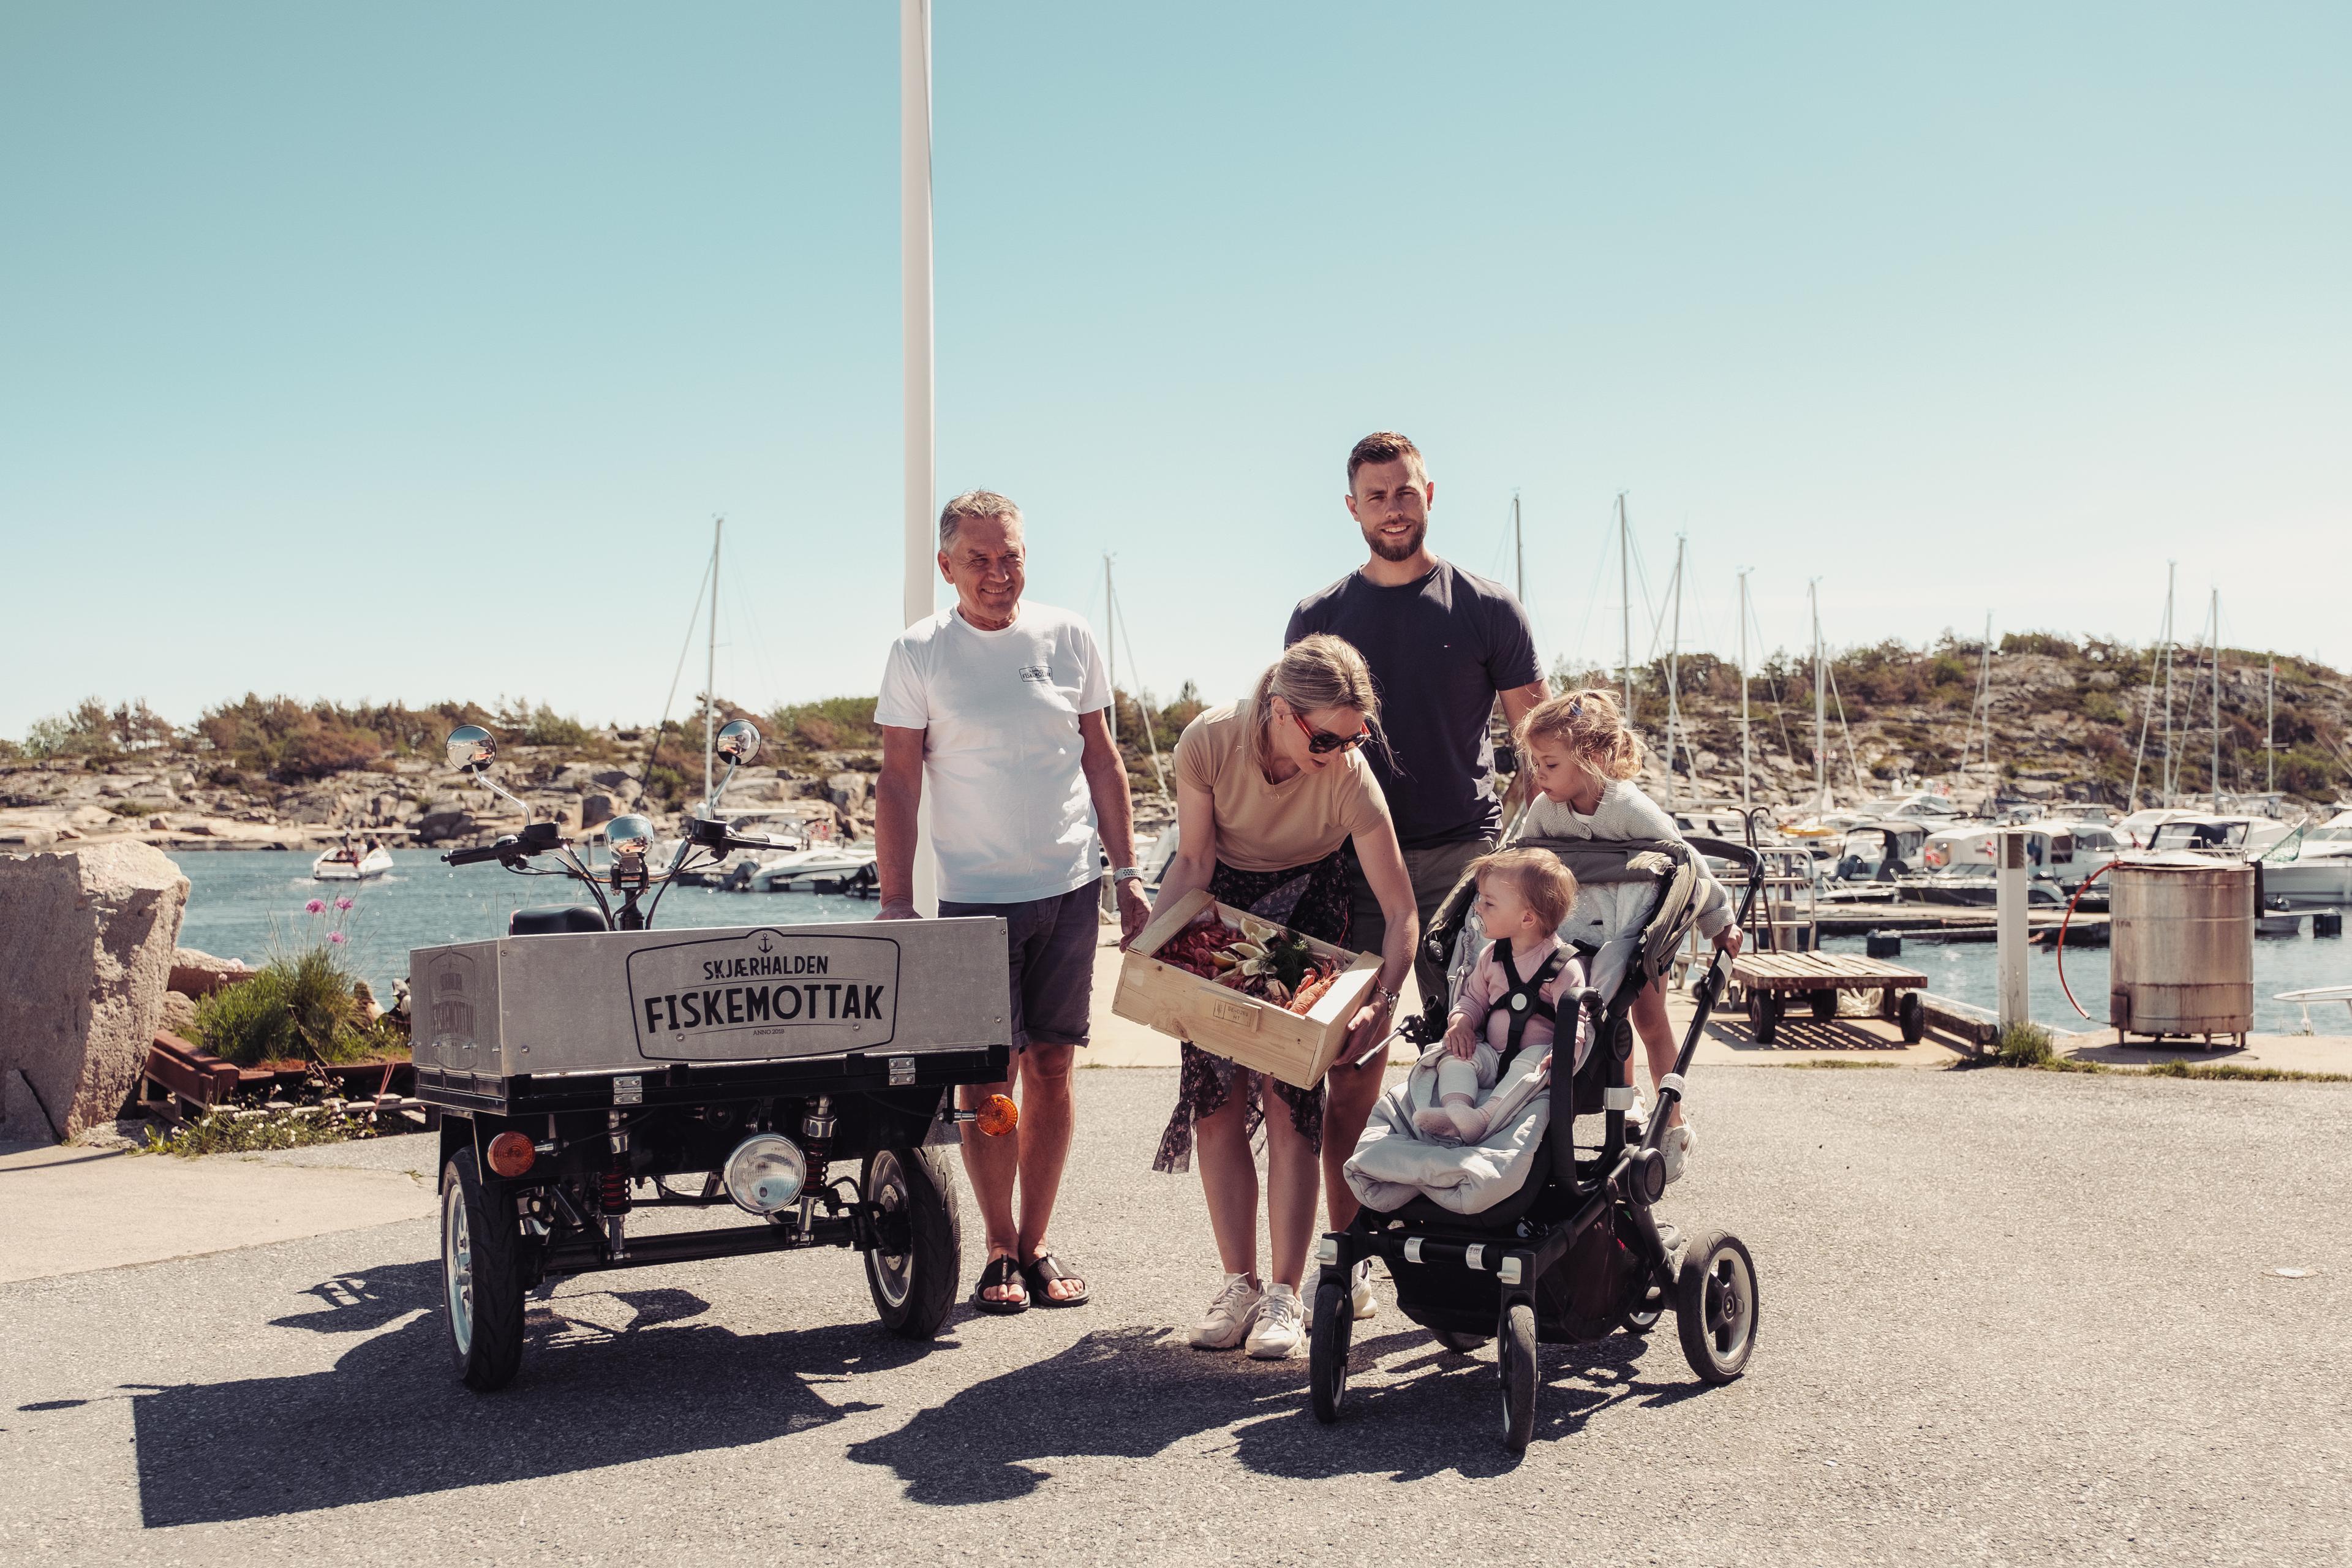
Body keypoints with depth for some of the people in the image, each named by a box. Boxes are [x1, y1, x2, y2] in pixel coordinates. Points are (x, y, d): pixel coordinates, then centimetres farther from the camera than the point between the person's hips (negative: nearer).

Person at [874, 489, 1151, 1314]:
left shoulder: (1068, 637, 5)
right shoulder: (918, 653, -1)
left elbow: (1102, 760, 10)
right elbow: (898, 784, -1)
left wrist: (1127, 874, 7)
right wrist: (894, 901, -7)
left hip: (1070, 888, 2)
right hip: (975, 896, -2)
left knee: (1052, 1068, 5)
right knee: (988, 1074, -2)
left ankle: (1037, 1245, 16)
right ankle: (1000, 1252, 11)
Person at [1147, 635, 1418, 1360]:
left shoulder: (1348, 776, -30)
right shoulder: (1209, 742, -27)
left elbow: (1401, 911, -26)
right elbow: (1192, 863, -15)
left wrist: (1381, 1003, -38)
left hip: (1306, 904, -2)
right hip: (1221, 900, 2)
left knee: (1290, 1098, -10)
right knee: (1216, 1099, -2)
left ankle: (1284, 1293, 0)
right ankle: (1238, 1282, 10)